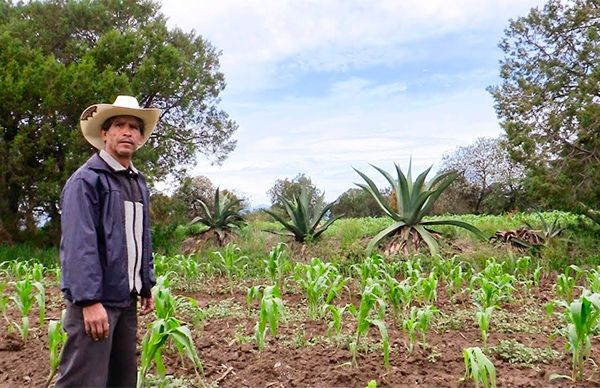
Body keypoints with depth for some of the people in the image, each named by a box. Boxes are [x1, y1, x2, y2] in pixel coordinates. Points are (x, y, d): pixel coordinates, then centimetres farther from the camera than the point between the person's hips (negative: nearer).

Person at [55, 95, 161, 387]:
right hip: (95, 298, -8)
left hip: (126, 299, 8)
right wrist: (90, 301, -23)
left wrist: (146, 286, 16)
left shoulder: (138, 182, 14)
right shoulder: (86, 179, -11)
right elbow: (79, 245, -18)